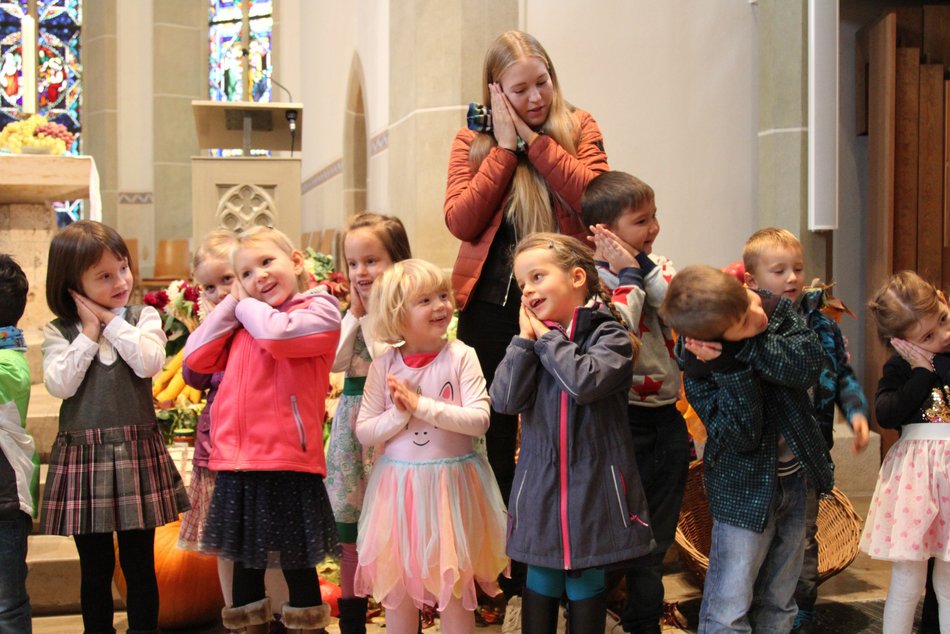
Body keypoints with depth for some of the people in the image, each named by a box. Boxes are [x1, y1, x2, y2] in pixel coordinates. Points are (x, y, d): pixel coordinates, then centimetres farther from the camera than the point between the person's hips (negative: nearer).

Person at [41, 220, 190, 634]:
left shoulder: (144, 317, 3)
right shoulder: (59, 332, 3)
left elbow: (149, 363, -15)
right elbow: (59, 385, -12)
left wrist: (112, 321, -10)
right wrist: (90, 332, -9)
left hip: (137, 454, 0)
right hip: (83, 456, 1)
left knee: (139, 565, 7)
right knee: (95, 568, 12)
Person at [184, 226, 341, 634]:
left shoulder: (319, 309, -2)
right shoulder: (240, 324, 18)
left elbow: (277, 333, -20)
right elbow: (196, 357, 10)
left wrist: (248, 305, -1)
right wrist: (232, 304, 9)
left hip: (287, 462, -6)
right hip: (237, 464, 6)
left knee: (295, 562, 4)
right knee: (245, 561, 16)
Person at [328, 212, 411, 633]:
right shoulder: (353, 314, 11)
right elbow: (335, 362, 1)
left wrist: (373, 314, -15)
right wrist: (356, 313, -2)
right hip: (353, 424, 7)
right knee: (351, 535, 14)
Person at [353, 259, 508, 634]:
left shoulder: (461, 356, -8)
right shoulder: (384, 365, -2)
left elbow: (479, 420, -15)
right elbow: (364, 432, -1)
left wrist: (422, 405, -19)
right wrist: (399, 415, -17)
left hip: (450, 482, -2)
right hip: (398, 486, 2)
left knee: (453, 588, 8)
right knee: (397, 591, 13)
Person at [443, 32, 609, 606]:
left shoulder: (578, 128, 3)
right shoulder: (473, 141, 3)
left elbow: (592, 194, -16)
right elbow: (461, 221, -11)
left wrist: (531, 138, -15)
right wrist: (504, 147, -12)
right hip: (491, 307, 1)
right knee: (494, 435, 10)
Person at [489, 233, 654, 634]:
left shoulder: (608, 334, -7)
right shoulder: (531, 339, 6)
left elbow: (585, 382, -26)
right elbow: (505, 400, -5)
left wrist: (547, 337, -13)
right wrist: (526, 339, -8)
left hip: (593, 483, -3)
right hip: (540, 482, 4)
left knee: (585, 581, 9)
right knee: (541, 580, 12)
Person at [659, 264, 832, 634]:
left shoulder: (778, 310, -9)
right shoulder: (700, 368, -21)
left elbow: (808, 366, -21)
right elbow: (740, 435, -25)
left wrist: (746, 349, -30)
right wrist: (730, 366, -35)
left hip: (792, 477, 5)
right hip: (745, 492, -5)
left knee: (778, 603, 16)